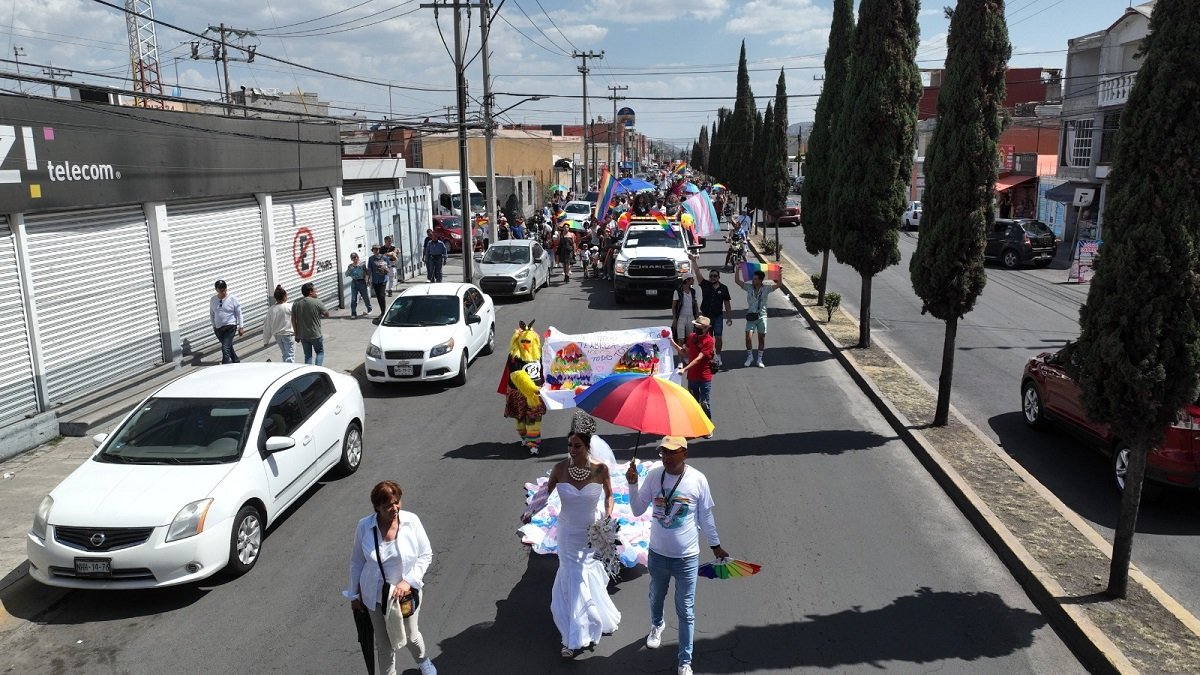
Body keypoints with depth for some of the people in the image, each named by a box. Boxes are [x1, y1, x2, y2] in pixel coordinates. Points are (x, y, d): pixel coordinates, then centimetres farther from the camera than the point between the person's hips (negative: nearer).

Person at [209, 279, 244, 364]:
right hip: (218, 328, 5)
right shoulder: (213, 300, 3)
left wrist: (241, 327, -3)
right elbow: (212, 314, 15)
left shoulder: (232, 299, -8)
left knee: (225, 348, -17)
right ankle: (236, 361, 37)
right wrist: (214, 326, 16)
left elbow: (239, 314, -3)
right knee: (229, 347, 18)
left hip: (230, 327, -5)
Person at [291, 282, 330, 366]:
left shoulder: (296, 304, -1)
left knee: (307, 355, 15)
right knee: (320, 352, 15)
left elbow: (293, 321, 3)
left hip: (303, 336, 4)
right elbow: (327, 315, -3)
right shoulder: (317, 303, -14)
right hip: (316, 335, -4)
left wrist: (297, 334, 11)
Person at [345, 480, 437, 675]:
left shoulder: (411, 521, -19)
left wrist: (408, 581, -20)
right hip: (377, 595, 0)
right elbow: (357, 561, -2)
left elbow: (426, 555, -9)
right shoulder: (364, 527, -16)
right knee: (384, 645, 13)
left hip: (407, 592, 0)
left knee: (411, 635, 21)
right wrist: (355, 594, 6)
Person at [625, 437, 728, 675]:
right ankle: (657, 624, 59)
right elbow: (638, 510, -5)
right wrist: (632, 484, -20)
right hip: (657, 554, 3)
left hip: (687, 557, -2)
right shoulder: (654, 475, -12)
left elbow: (706, 517, -3)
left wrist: (716, 546, 7)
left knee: (686, 612, 7)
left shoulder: (698, 480, -16)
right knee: (656, 597, 27)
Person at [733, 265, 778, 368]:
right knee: (748, 337, -9)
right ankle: (750, 356, 13)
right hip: (751, 316, 0)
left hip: (762, 316, 0)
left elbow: (778, 285, -13)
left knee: (762, 338, 7)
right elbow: (737, 280, -7)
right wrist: (738, 269, -13)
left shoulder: (766, 288, -5)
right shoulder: (749, 287, -2)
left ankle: (759, 359, 19)